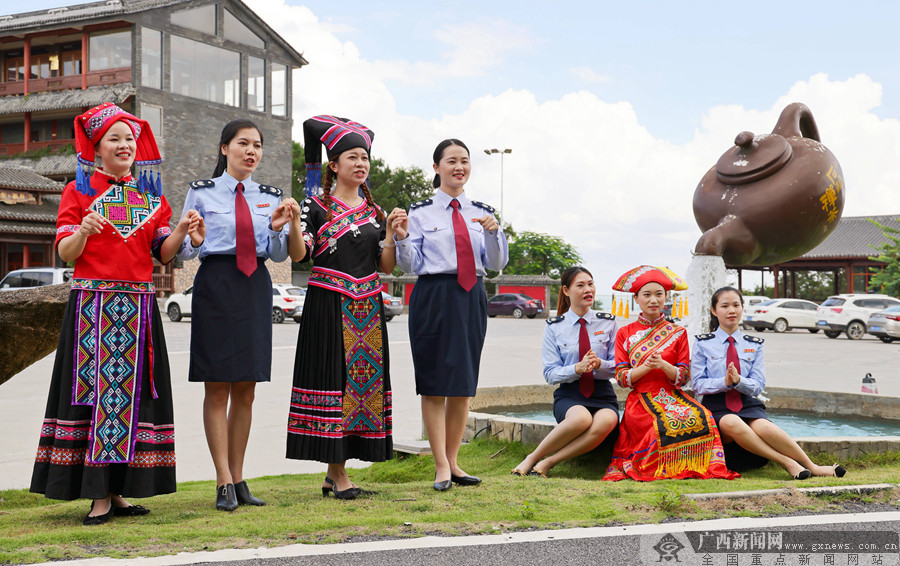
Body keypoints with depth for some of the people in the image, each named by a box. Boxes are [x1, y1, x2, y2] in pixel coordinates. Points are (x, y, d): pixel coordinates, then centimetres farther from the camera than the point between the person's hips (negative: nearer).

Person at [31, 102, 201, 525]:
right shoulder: (78, 190, 6)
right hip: (93, 305, -4)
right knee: (95, 389, -7)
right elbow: (65, 252, -1)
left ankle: (117, 491, 7)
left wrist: (182, 232, -9)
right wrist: (83, 232, -21)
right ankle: (98, 495, -5)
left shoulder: (151, 194, 17)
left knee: (131, 390, 1)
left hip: (138, 307, 4)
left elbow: (163, 253, 10)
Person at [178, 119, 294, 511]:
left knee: (246, 389, 7)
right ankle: (224, 482, 0)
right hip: (215, 284, -3)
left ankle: (238, 478, 15)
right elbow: (185, 250, 4)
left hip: (256, 288, 4)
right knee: (217, 387, -4)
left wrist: (277, 229, -10)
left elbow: (279, 255, 9)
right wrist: (186, 236, -18)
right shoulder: (201, 193, 3)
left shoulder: (270, 197, 12)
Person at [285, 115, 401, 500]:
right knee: (333, 379, -8)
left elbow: (386, 267, 9)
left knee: (363, 378, 3)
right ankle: (338, 473, -1)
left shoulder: (375, 212, 13)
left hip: (367, 309, 5)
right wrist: (293, 222, -27)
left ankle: (333, 474, 11)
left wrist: (391, 234, -5)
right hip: (328, 306, -5)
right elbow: (298, 255, -11)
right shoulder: (317, 206, 0)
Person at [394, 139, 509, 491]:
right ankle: (441, 467, 4)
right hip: (433, 298, -4)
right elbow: (411, 266, 0)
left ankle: (453, 461, 18)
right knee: (435, 383, -3)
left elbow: (496, 264, 7)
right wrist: (402, 239, -17)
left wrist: (493, 232, -10)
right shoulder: (420, 212, 2)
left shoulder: (481, 212, 11)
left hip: (472, 298, 4)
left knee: (464, 383, 7)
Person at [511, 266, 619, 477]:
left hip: (602, 393, 2)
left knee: (607, 421, -36)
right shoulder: (554, 327, 6)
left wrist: (599, 363, -15)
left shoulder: (607, 322, 10)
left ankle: (548, 462, -31)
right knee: (581, 418, -38)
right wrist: (578, 368, -18)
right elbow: (550, 373, 2)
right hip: (569, 394, -2)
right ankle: (532, 458, -21)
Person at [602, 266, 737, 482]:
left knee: (700, 418, -33)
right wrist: (646, 367, -15)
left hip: (672, 397, 2)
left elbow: (684, 377, 5)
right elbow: (621, 377, 3)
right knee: (663, 427, -36)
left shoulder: (677, 333, 12)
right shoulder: (625, 334, 11)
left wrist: (663, 365, -15)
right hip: (640, 400, -1)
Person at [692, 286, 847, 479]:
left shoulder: (754, 345, 15)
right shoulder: (703, 344, 8)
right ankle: (786, 462, -36)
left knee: (763, 427, -34)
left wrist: (738, 380, -16)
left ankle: (811, 466, -27)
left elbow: (758, 386, 7)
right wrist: (725, 382, -18)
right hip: (716, 408, -2)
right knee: (731, 423, -39)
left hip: (747, 405, 2)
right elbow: (697, 384, 1)